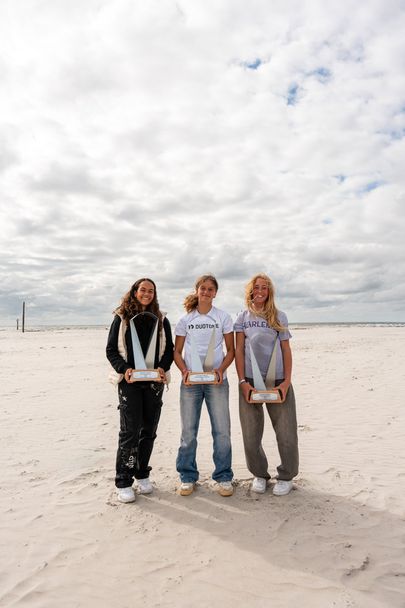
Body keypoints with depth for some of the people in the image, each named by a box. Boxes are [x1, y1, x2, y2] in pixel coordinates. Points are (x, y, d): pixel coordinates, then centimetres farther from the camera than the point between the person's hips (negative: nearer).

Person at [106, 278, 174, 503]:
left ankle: (142, 474, 27)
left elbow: (169, 349, 9)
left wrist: (163, 368, -9)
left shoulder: (161, 320, 9)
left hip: (154, 382, 3)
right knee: (130, 431, -5)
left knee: (149, 430, 10)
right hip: (130, 382, -3)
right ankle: (123, 482, 8)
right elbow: (111, 350, 1)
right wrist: (124, 369, -15)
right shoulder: (121, 318, 3)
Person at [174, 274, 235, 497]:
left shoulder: (223, 317, 4)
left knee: (222, 430, 1)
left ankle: (223, 477, 19)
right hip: (190, 380, 1)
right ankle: (187, 477, 23)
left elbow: (231, 349, 4)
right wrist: (184, 371, -12)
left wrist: (221, 369, -13)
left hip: (216, 380, -1)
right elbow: (177, 351, 7)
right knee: (188, 431, 8)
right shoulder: (185, 319, 6)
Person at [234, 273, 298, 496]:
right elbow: (238, 350, 2)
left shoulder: (279, 317, 6)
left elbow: (286, 350, 4)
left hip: (277, 380, 0)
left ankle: (286, 476, 24)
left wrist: (287, 381, -6)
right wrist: (242, 381, -7)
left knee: (286, 431, 3)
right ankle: (259, 474, 29)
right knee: (251, 433, 7)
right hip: (250, 380, 1)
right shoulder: (242, 317, 7)